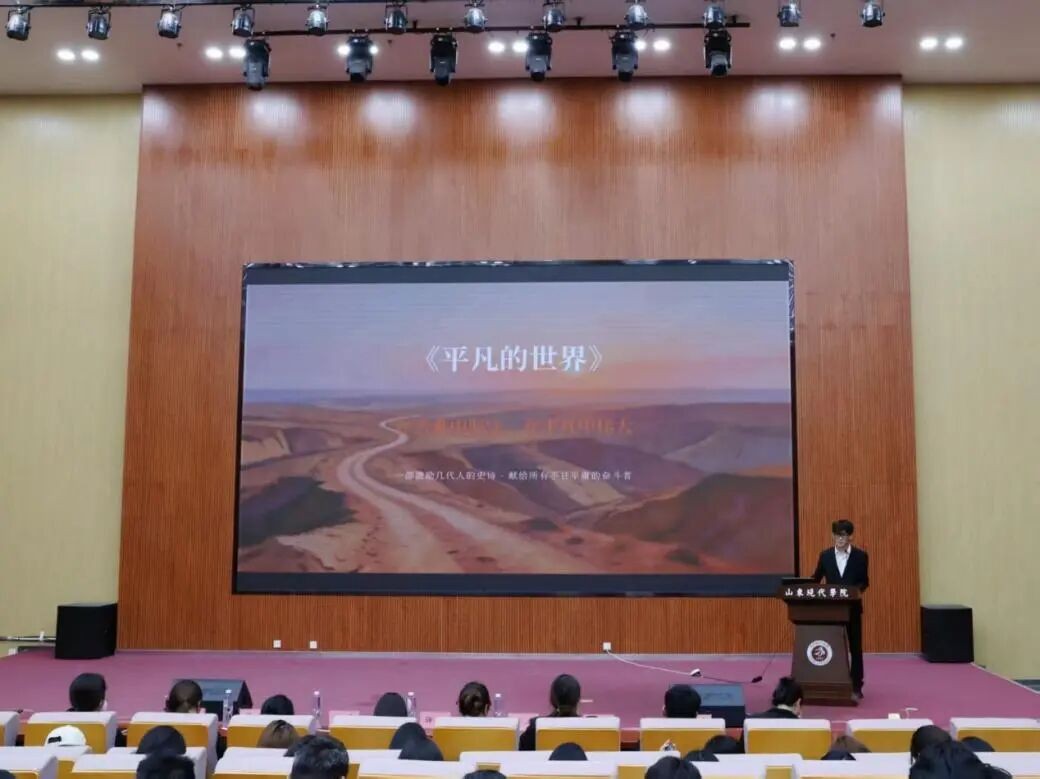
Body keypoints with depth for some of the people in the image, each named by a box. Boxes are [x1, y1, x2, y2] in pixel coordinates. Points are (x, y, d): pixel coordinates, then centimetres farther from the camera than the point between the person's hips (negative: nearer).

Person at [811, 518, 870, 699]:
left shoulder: (860, 556, -2)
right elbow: (816, 579, 7)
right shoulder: (825, 555, 3)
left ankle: (856, 686, 11)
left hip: (853, 607, -1)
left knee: (855, 647, 3)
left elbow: (864, 582, -1)